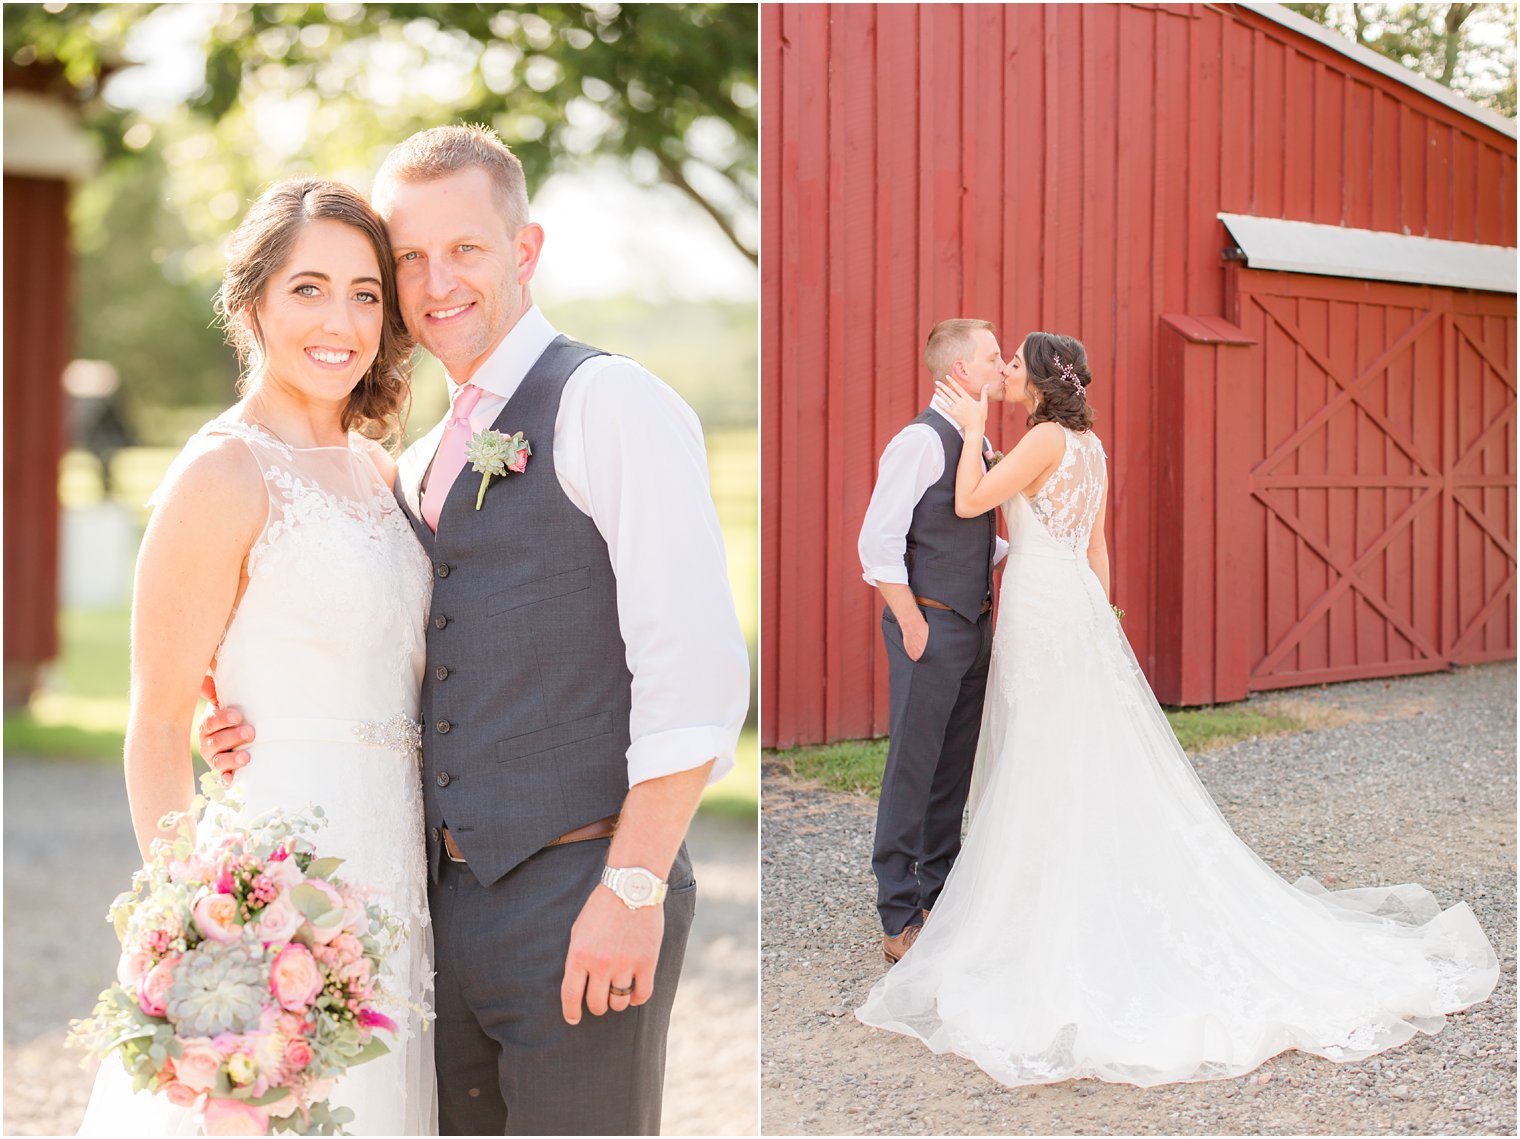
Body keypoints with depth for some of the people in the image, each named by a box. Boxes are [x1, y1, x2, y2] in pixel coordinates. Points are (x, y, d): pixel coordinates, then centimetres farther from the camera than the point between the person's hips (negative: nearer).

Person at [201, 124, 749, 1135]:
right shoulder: (421, 469, 17)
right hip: (449, 902, 7)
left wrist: (633, 888, -20)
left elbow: (694, 668, -16)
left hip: (584, 901, -7)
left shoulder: (610, 402, -7)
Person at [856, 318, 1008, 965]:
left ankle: (941, 898, 26)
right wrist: (912, 625, -16)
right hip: (930, 625, -8)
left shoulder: (980, 444, 13)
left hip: (974, 626, 9)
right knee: (912, 771, -2)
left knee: (956, 768, 15)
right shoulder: (921, 441, -14)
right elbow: (878, 542, -17)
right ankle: (901, 919, 5)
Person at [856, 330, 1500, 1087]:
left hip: (1045, 610, -9)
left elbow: (969, 503, -14)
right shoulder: (1089, 446, 13)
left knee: (1050, 775, -4)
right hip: (1074, 604, 9)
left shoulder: (1048, 438, -14)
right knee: (1096, 769, 11)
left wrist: (975, 429, -2)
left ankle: (1060, 938, 0)